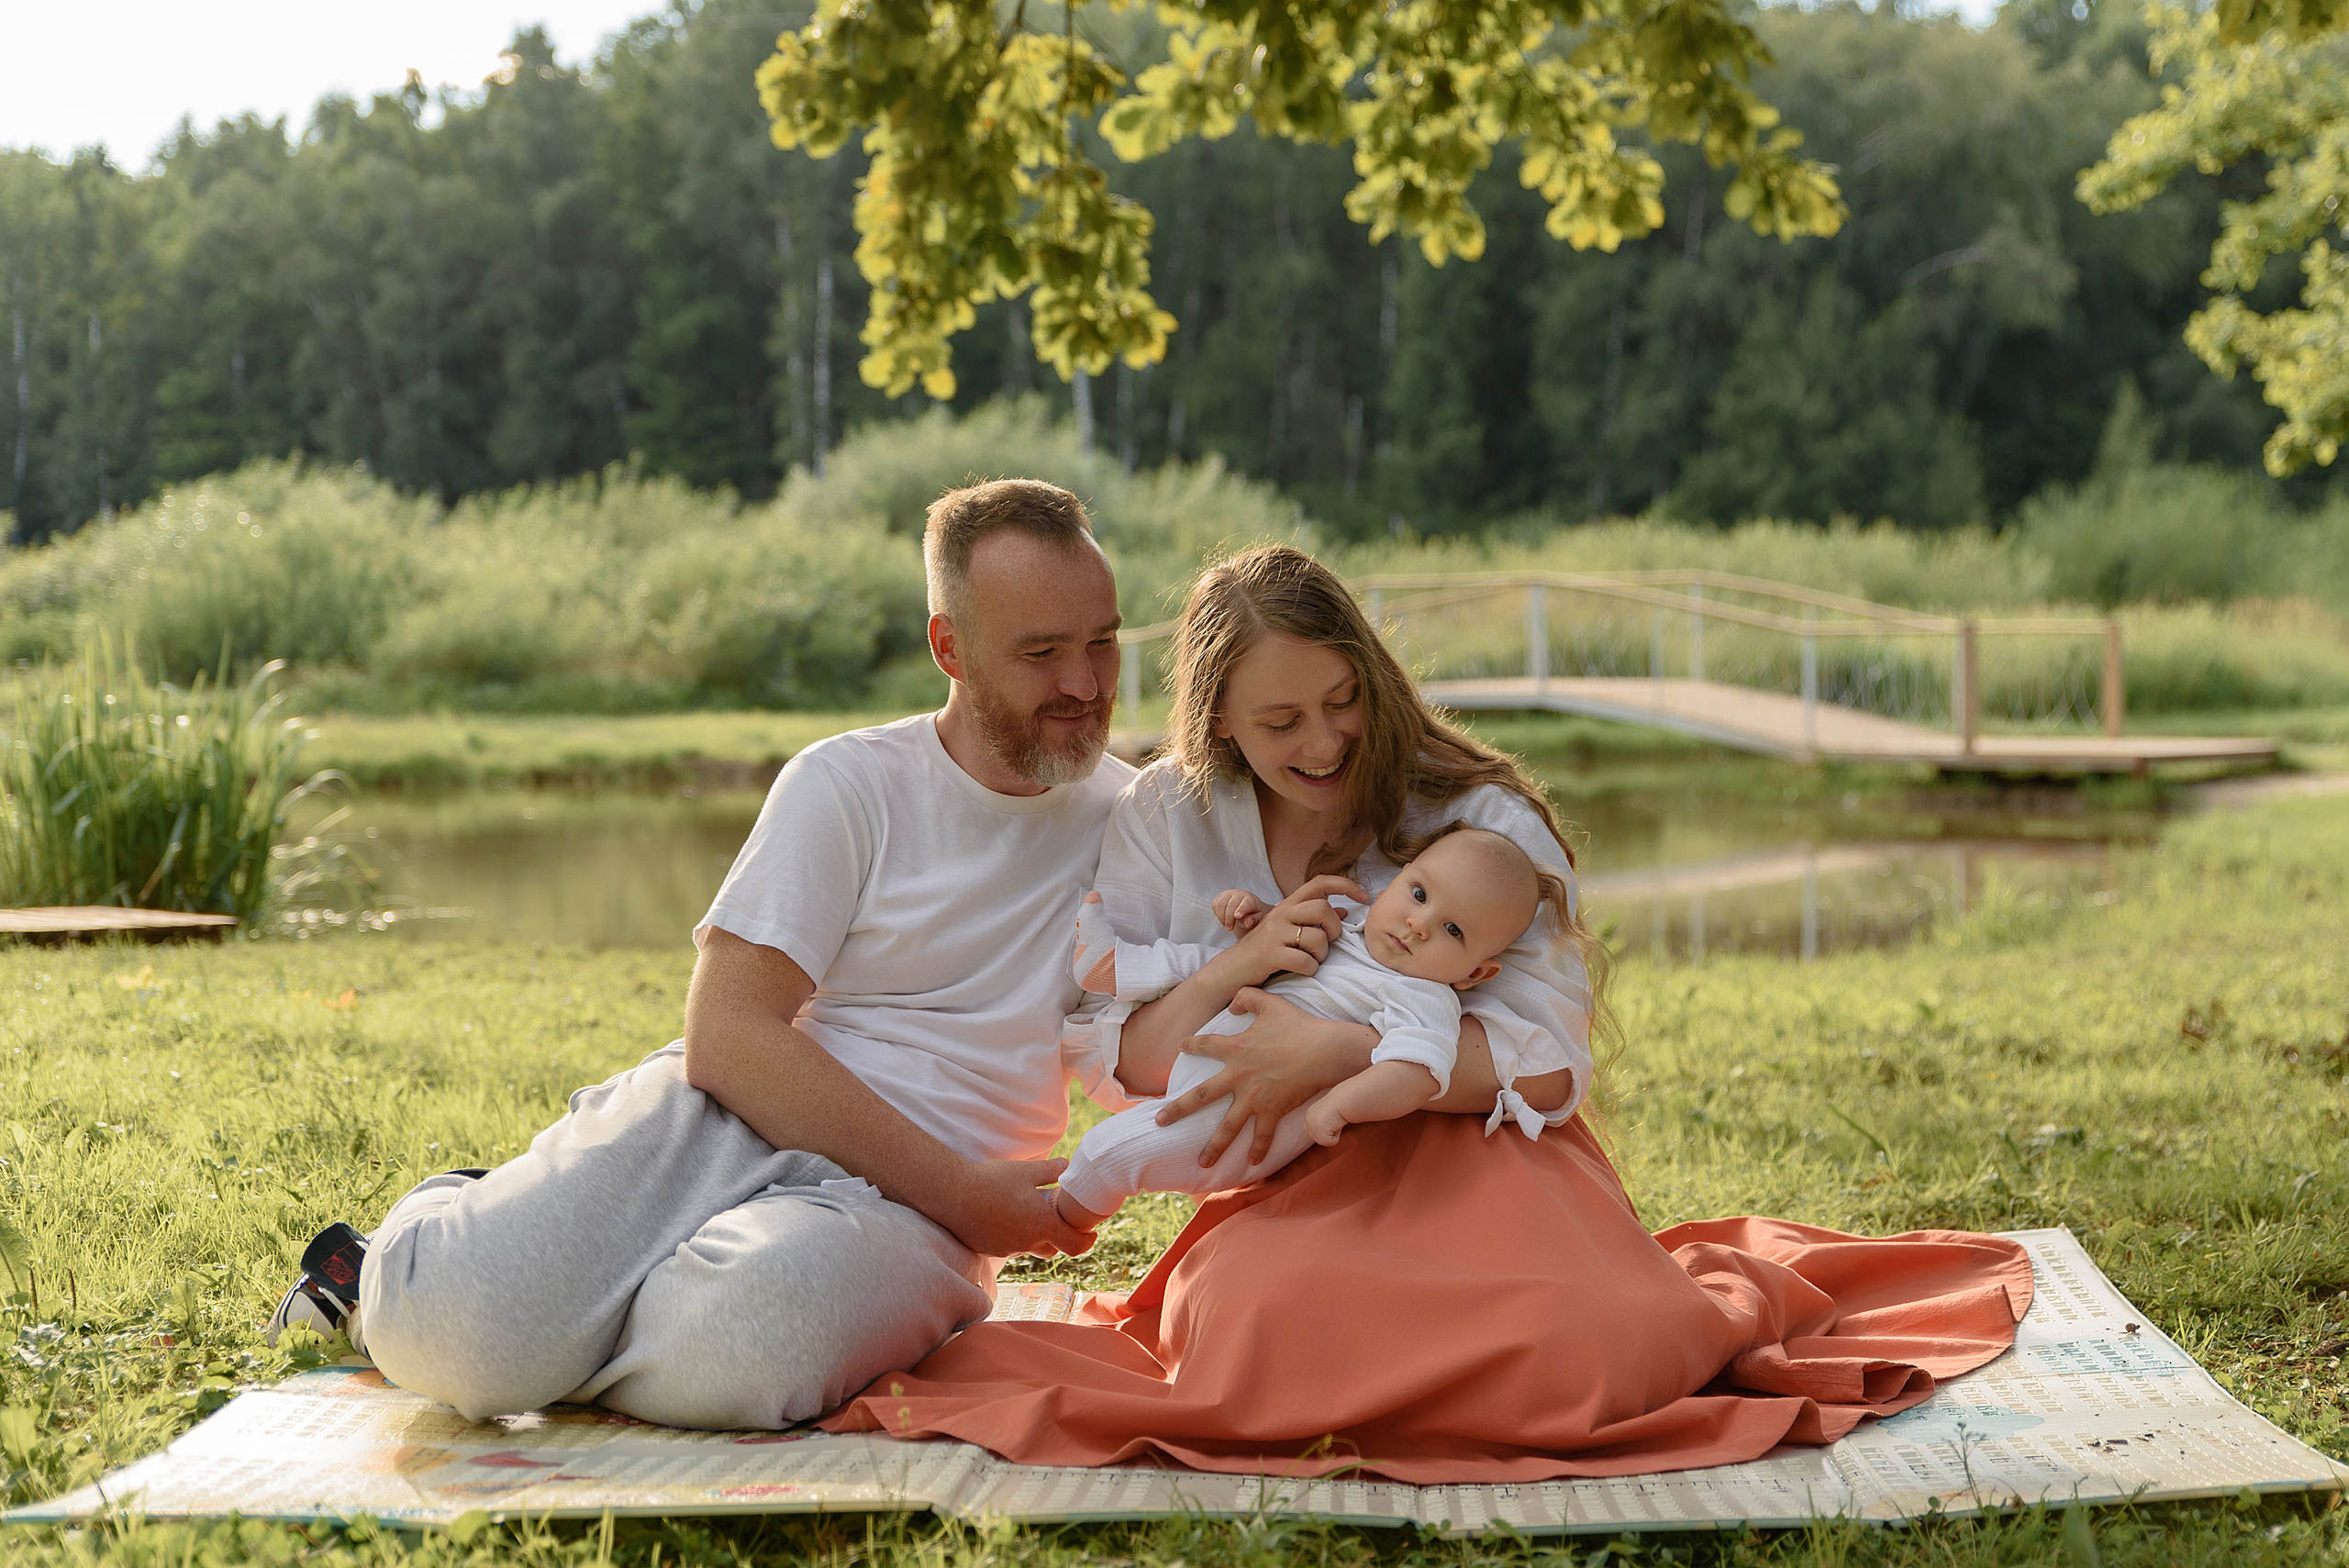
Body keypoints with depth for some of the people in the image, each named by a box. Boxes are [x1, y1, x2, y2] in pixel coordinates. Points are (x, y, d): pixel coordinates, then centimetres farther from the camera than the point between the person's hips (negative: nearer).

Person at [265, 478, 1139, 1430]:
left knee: (729, 1348, -36)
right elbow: (725, 1037, -8)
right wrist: (959, 1191, -13)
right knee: (453, 1324, -27)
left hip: (887, 1209, 1)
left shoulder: (1131, 823, 12)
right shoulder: (850, 783, 2)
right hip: (722, 1122, -1)